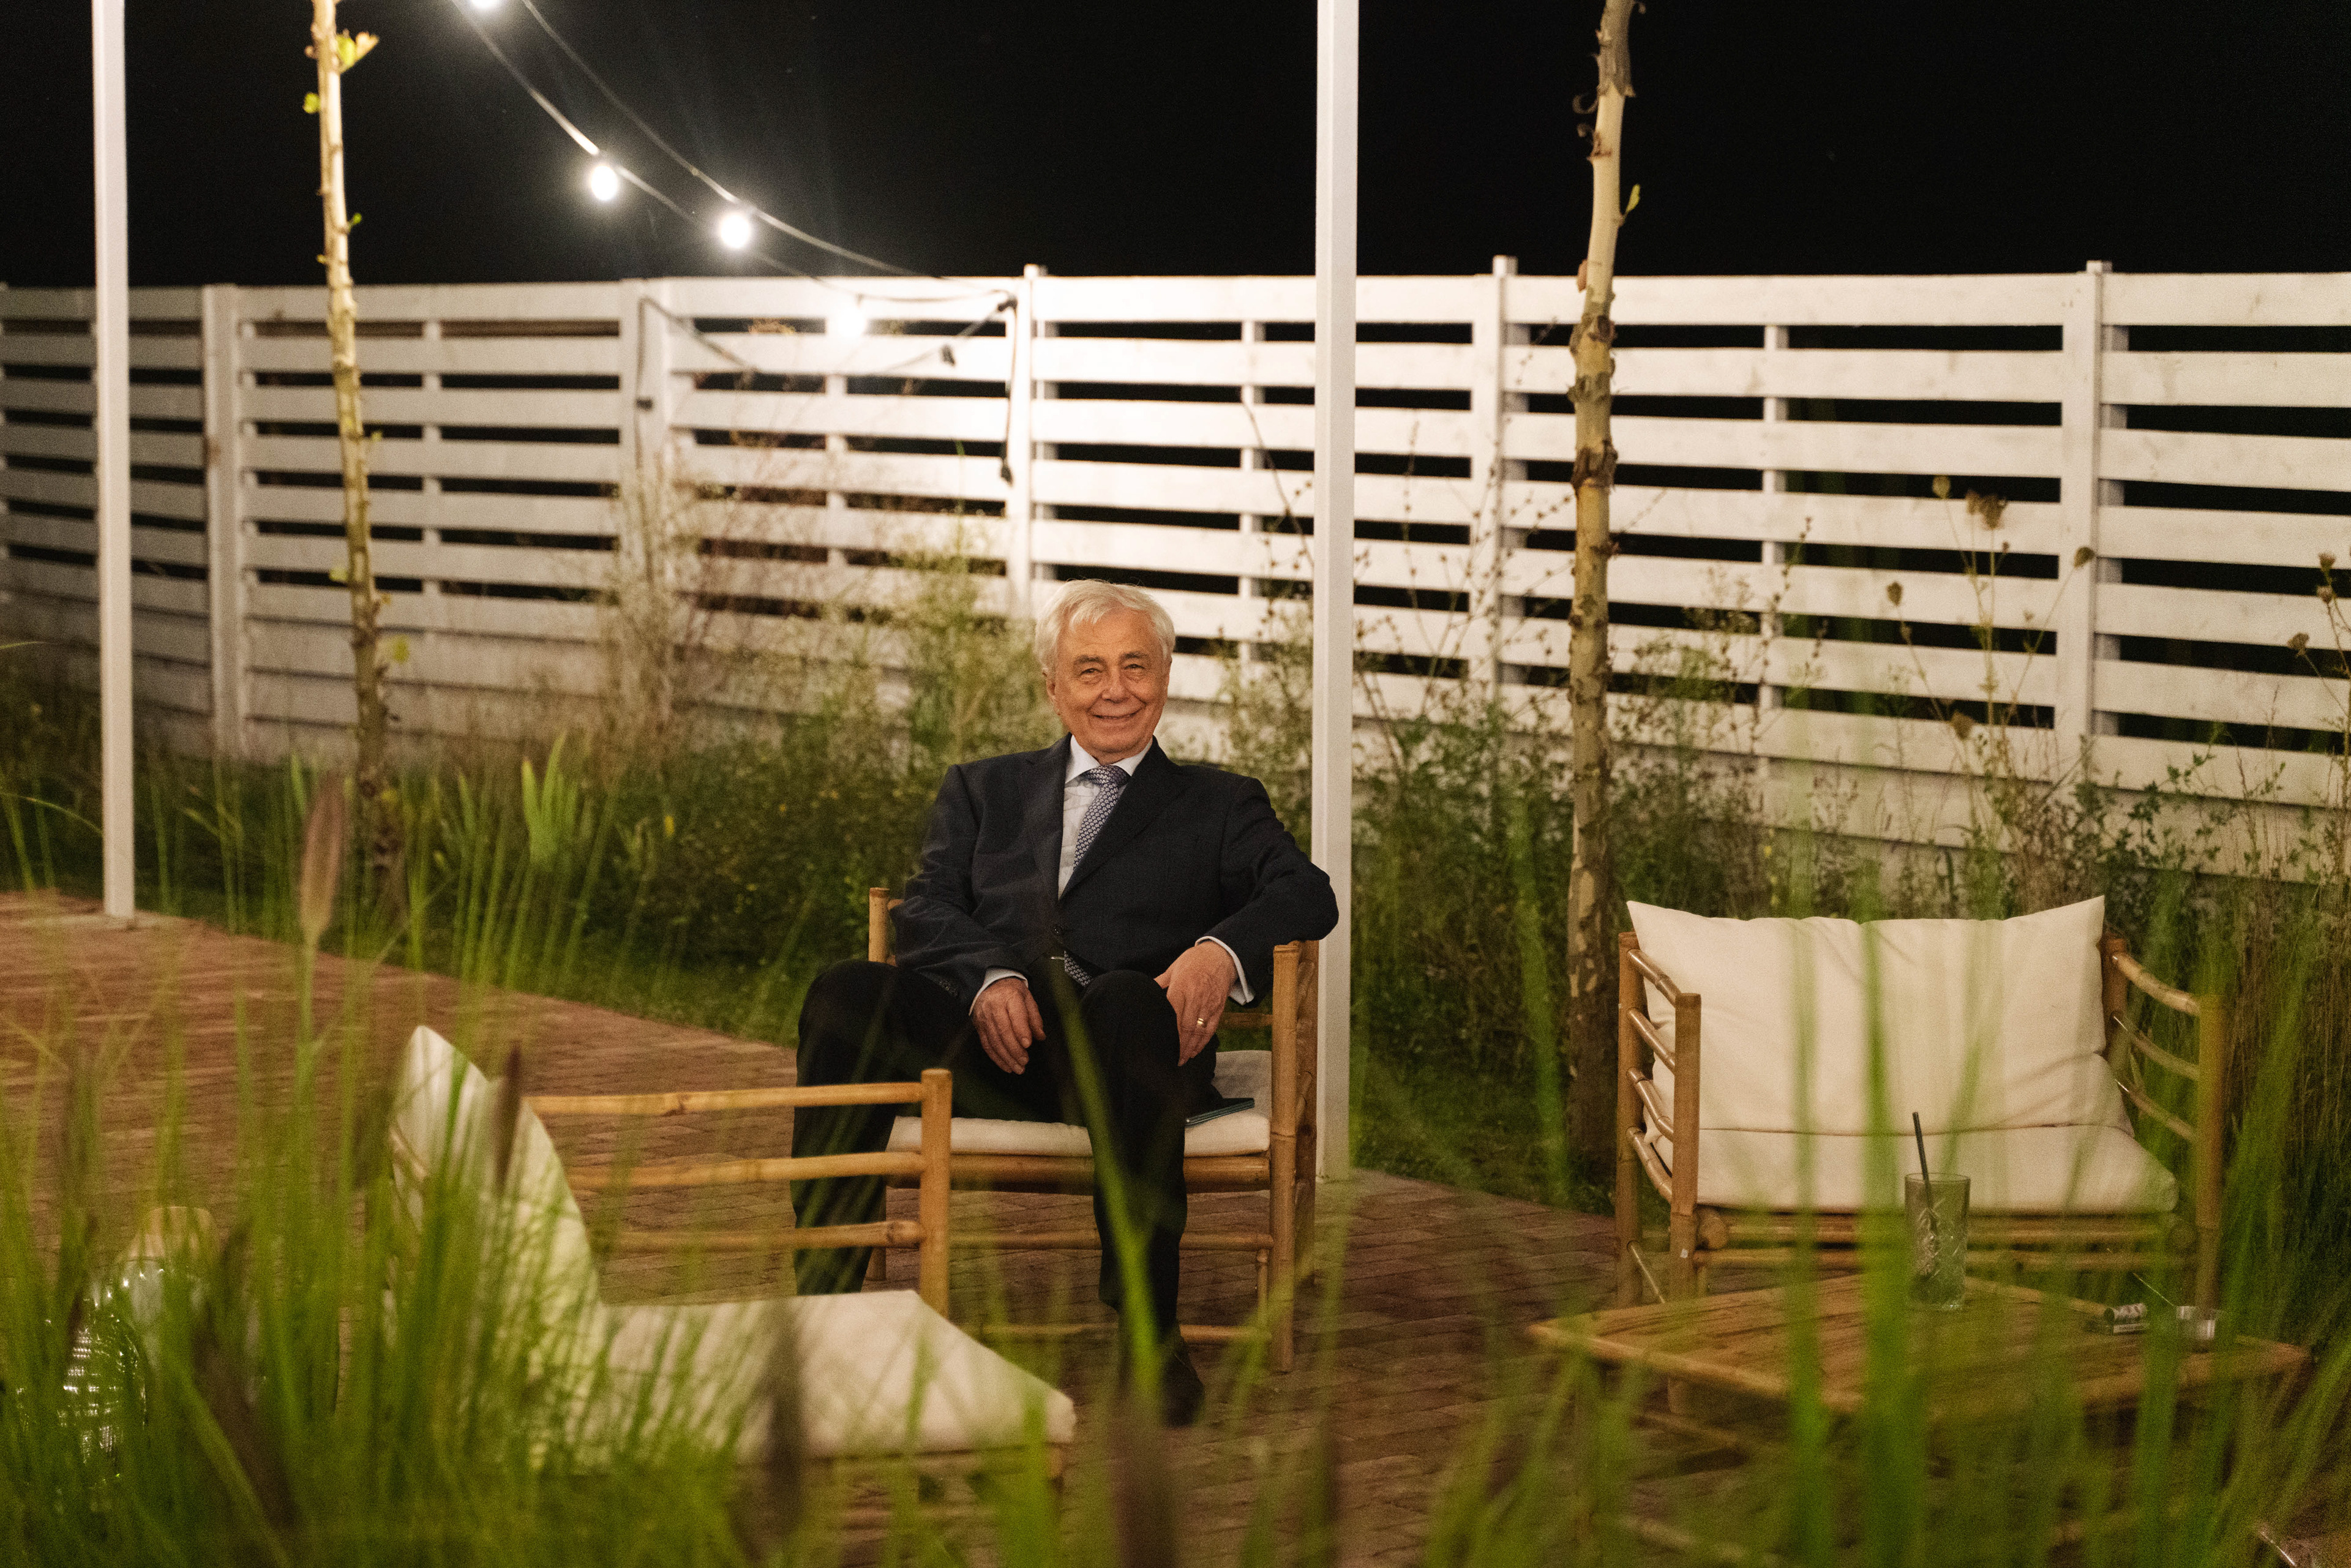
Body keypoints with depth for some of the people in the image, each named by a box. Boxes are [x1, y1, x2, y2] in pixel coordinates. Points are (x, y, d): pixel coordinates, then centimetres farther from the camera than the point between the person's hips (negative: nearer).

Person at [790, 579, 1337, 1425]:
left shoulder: (1218, 804, 24)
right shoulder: (982, 791, 28)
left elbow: (1306, 893, 5)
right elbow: (927, 908, 11)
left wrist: (1220, 950, -19)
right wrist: (989, 976, -13)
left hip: (1118, 1044, -2)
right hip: (987, 1035, 2)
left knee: (1130, 1002, -38)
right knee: (846, 994, -27)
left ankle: (1147, 1330, -36)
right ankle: (823, 1299, -28)